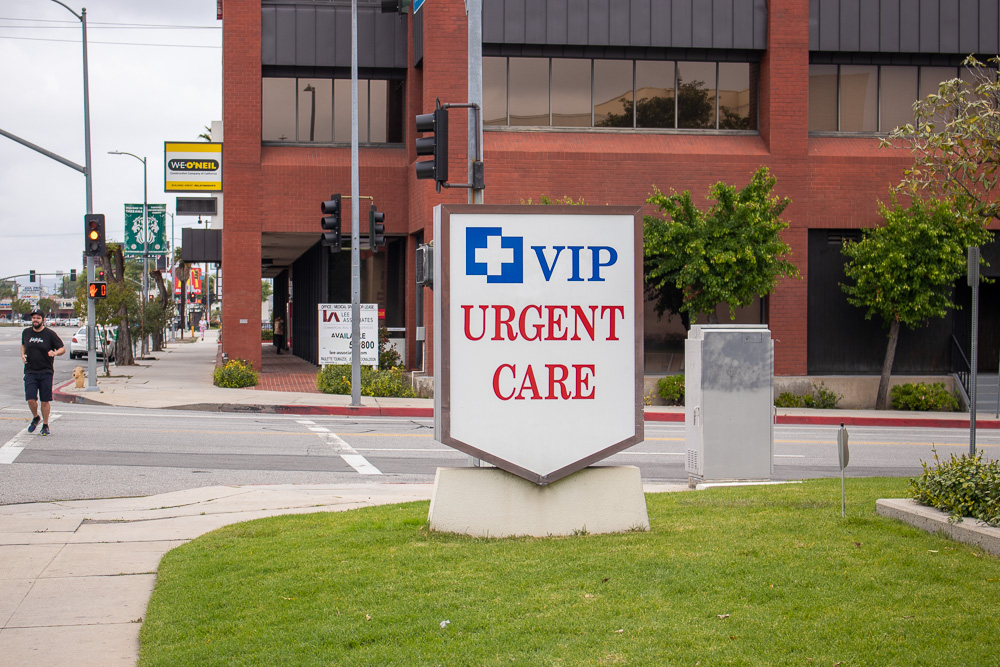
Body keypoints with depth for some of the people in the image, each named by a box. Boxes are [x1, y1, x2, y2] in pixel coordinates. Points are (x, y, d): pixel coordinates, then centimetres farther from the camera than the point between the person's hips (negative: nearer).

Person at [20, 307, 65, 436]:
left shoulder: (50, 334, -3)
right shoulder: (26, 333, 7)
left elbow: (62, 349, 2)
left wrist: (55, 353, -20)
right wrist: (23, 354, 6)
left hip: (46, 372, -2)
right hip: (30, 372, 2)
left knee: (45, 401, 1)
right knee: (31, 399, -8)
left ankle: (45, 425, 16)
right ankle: (35, 418, 22)